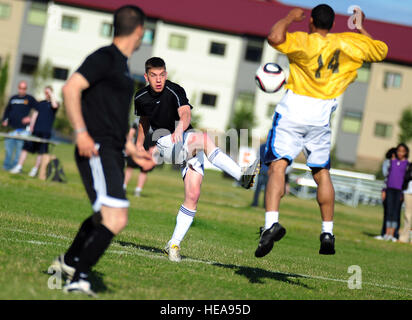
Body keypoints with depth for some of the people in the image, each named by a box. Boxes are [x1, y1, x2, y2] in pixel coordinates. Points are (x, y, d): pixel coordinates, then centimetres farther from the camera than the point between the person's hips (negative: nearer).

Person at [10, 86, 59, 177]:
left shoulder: (54, 103, 4)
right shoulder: (40, 103, 17)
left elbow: (54, 105, -21)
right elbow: (35, 115, 15)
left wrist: (51, 94, -12)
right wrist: (31, 126, 4)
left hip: (46, 132, -4)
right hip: (36, 130, 4)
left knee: (42, 152, -2)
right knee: (26, 148, -2)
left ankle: (35, 170, 5)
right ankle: (19, 167, -1)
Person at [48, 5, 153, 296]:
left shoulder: (121, 65, 21)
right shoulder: (105, 58, -8)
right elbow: (70, 88, -19)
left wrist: (134, 152, 31)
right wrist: (81, 132, -25)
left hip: (113, 154, 10)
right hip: (97, 152, -10)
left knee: (104, 216, 24)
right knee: (116, 220, -20)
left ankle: (68, 262, 42)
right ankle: (78, 279, -15)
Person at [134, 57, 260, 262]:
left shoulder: (175, 91, -11)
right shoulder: (141, 98, 4)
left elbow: (185, 113, -31)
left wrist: (181, 127, -52)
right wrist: (139, 144, 24)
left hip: (188, 146, 0)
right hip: (164, 144, 0)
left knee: (193, 195, -15)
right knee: (201, 138, -32)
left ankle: (174, 244, -3)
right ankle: (242, 176, -41)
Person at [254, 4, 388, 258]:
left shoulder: (303, 42, -7)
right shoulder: (351, 43, 8)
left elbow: (275, 38, -25)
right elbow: (381, 50, 22)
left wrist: (290, 18, -6)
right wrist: (361, 29, 33)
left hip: (293, 111, -4)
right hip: (321, 116, 4)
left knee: (278, 166, -10)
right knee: (322, 173, 17)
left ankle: (272, 222, -30)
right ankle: (328, 233, 17)